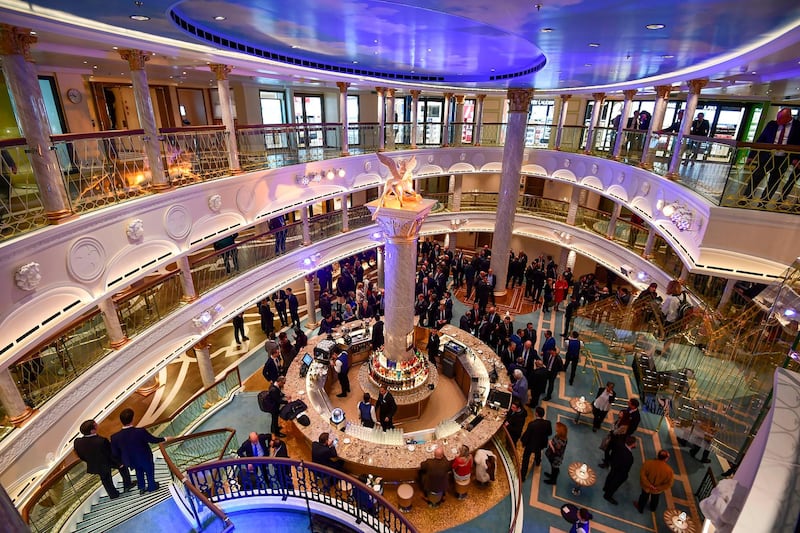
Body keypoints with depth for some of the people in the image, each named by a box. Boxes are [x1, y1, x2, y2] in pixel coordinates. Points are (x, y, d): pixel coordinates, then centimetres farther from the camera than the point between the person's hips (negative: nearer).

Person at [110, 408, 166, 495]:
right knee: (149, 472, 27)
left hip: (132, 460, 3)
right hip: (145, 458, -3)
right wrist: (164, 439, -1)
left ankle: (141, 487, 52)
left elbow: (115, 453, -12)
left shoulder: (115, 437, -28)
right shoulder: (141, 432, -39)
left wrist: (121, 461, 10)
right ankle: (152, 486, 50)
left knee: (139, 472, 33)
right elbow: (153, 440, -21)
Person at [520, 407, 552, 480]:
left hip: (531, 444, -5)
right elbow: (550, 433, -5)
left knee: (525, 459, 14)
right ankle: (537, 462, 67)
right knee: (538, 452, 37)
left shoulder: (532, 424, -37)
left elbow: (526, 435, -25)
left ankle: (523, 476, 24)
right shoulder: (547, 423, -24)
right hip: (541, 443, 5)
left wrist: (523, 441, -5)